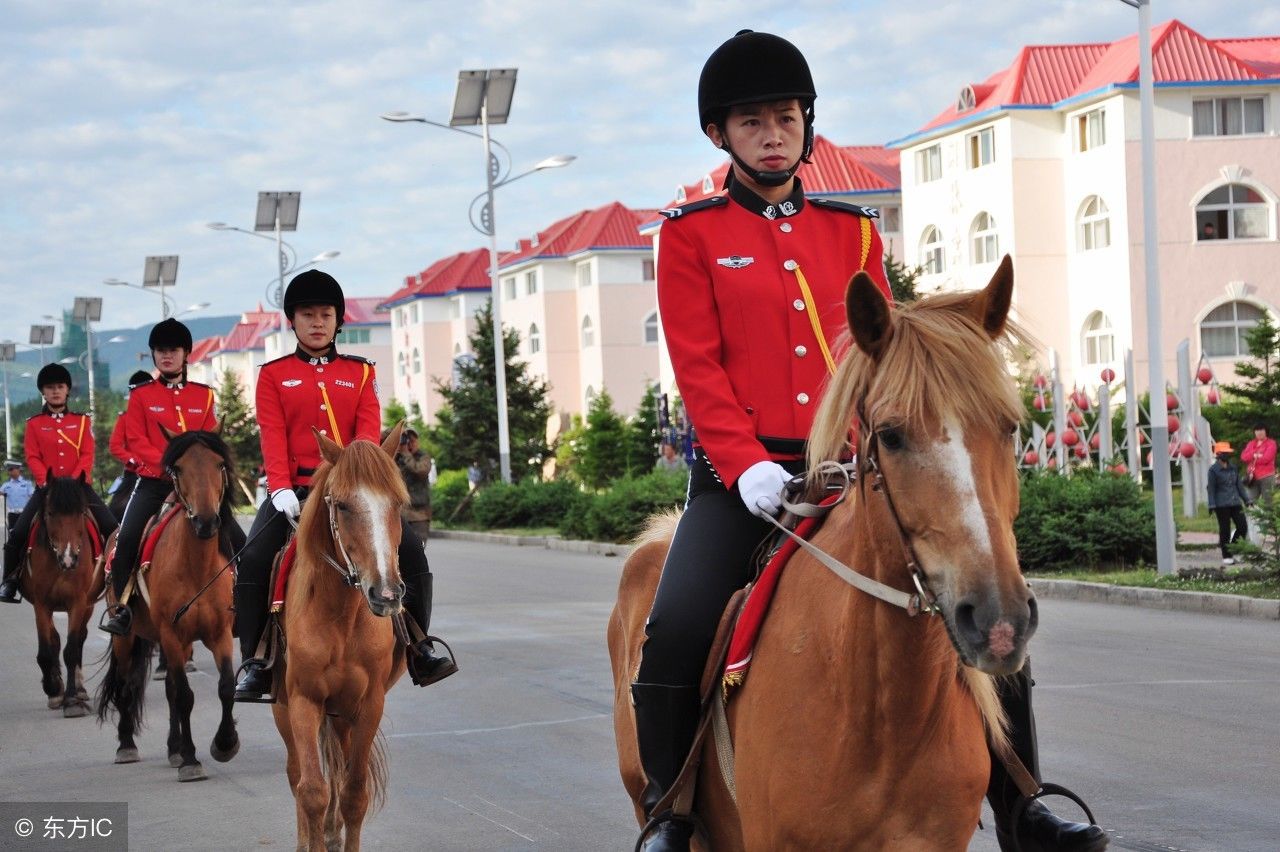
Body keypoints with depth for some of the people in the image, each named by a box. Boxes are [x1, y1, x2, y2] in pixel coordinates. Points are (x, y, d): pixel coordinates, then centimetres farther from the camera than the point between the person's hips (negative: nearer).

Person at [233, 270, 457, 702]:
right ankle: (254, 663, -15)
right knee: (254, 558, -22)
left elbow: (368, 434, -1)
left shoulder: (360, 373, 12)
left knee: (410, 549, -14)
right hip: (295, 490, -1)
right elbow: (273, 437, -3)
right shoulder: (274, 375, 8)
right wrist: (281, 489, -19)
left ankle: (421, 650, -2)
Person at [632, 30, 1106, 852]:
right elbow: (698, 366, -5)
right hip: (743, 476, -3)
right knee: (678, 629, -24)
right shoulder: (691, 233, 4)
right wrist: (747, 466, -18)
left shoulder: (852, 230, 13)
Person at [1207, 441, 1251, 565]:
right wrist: (1212, 505, -12)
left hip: (1235, 503, 6)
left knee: (1243, 526, 0)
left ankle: (1232, 549, 18)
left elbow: (1239, 484, 16)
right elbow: (1211, 488, -7)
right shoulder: (1213, 470, -6)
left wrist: (1246, 499, 15)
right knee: (1225, 530, 0)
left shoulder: (1233, 468, 11)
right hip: (1222, 505, -5)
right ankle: (1226, 556, 10)